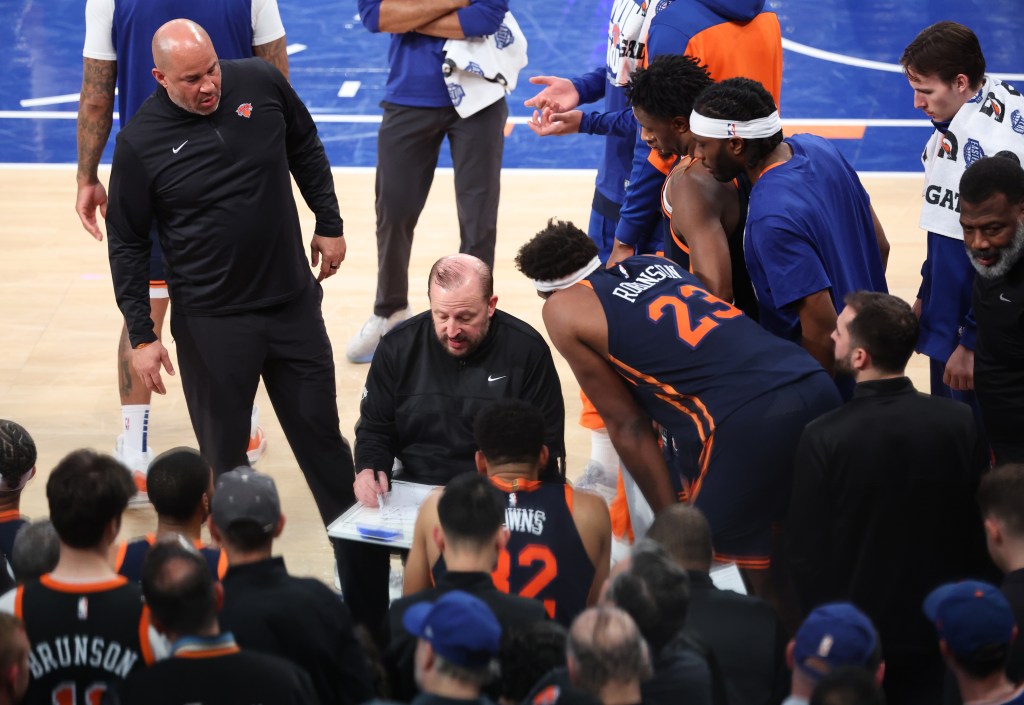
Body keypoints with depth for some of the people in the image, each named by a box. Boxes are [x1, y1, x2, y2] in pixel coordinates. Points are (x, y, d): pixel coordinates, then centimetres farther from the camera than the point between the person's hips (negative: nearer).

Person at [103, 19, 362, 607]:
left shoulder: (261, 84, -6)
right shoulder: (142, 141, -12)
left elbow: (306, 148, 14)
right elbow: (127, 245, -4)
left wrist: (329, 223, 14)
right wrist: (142, 335, -7)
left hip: (294, 304, 3)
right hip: (212, 322, -3)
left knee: (322, 433, 12)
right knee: (224, 455, 5)